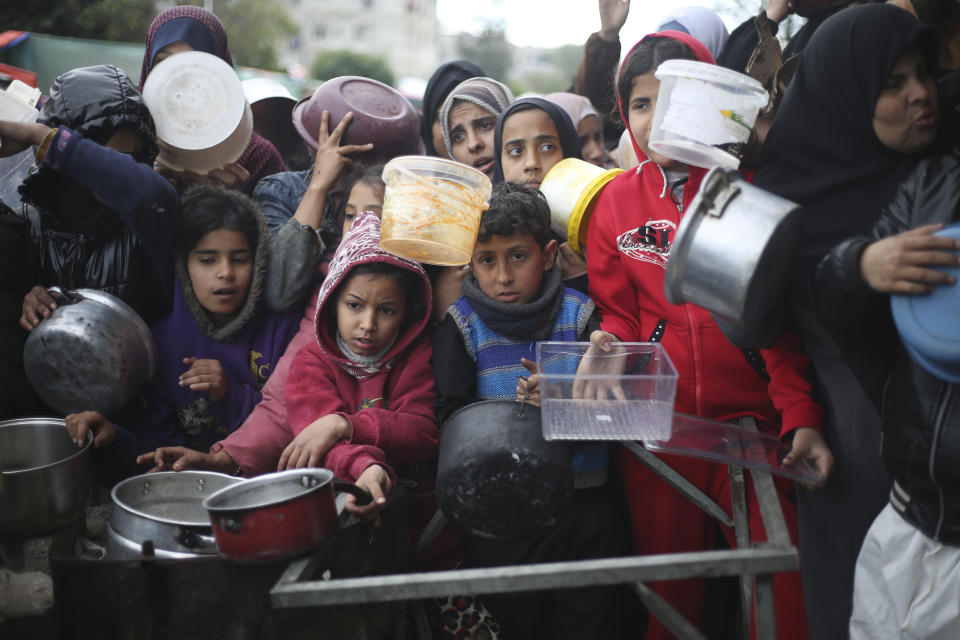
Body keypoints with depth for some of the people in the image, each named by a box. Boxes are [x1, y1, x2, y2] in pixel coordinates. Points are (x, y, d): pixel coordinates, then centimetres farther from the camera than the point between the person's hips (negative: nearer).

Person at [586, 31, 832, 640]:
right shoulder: (616, 202, 7)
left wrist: (801, 415, -12)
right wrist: (609, 347, -11)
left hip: (747, 413, -2)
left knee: (780, 583, -3)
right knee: (670, 586, 11)